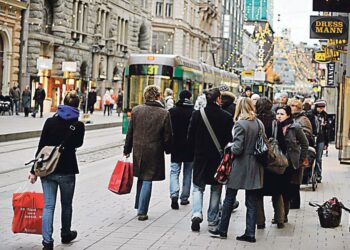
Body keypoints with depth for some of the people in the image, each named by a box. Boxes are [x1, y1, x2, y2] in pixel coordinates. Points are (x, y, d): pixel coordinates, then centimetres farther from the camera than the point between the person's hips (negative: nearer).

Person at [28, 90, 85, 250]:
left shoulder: (50, 122, -3)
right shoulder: (78, 125, -7)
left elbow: (41, 147, -3)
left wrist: (34, 170, 0)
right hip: (67, 171, -1)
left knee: (48, 206, 2)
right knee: (66, 205, 19)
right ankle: (65, 234, 37)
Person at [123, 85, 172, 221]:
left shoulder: (136, 110, -2)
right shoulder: (164, 113, -10)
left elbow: (130, 132, 3)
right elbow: (167, 136, -5)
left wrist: (127, 149, 13)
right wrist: (168, 149, 13)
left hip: (138, 150, 3)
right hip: (154, 152, -3)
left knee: (141, 178, 19)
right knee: (147, 180, 3)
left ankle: (139, 207, 25)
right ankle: (142, 211, 4)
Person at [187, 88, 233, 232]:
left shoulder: (197, 114, -7)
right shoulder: (226, 117, -11)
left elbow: (190, 137, -2)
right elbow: (230, 139, -7)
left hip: (200, 157, 0)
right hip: (218, 158, 0)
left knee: (198, 187, 10)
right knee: (216, 189, 14)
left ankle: (197, 214, -11)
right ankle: (212, 219, 19)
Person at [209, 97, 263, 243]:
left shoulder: (240, 124, -14)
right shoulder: (260, 124, 4)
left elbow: (237, 149, -18)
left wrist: (230, 148, 2)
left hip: (240, 167, -5)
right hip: (255, 168, 5)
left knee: (229, 199, 8)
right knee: (252, 202, 8)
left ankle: (222, 230, 17)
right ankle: (250, 233, 8)